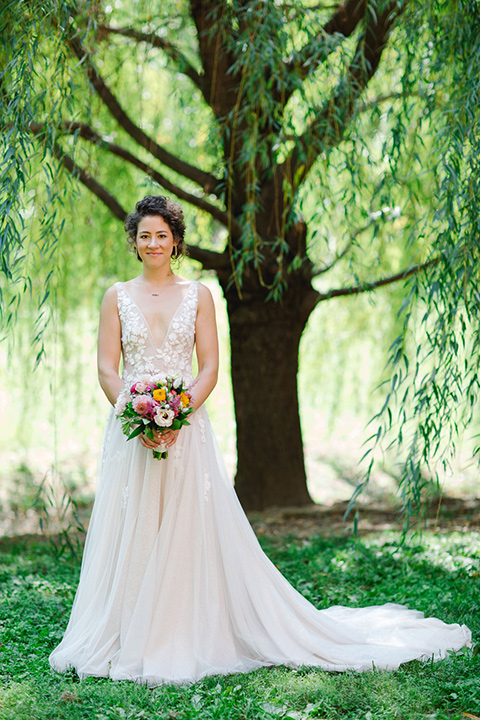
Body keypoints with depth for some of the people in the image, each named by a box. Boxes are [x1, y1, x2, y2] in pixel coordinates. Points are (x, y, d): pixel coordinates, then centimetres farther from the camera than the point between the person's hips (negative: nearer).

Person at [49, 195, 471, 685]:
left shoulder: (197, 295, 6)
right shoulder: (117, 297, 7)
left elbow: (210, 368, 0)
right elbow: (106, 369, 2)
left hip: (186, 428, 0)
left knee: (191, 531, -1)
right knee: (132, 536, 0)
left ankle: (190, 639, 8)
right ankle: (131, 640, 10)